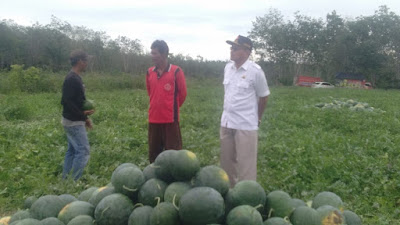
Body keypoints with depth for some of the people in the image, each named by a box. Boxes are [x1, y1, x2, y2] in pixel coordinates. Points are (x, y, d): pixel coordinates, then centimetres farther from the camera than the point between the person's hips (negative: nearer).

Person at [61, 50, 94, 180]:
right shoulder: (72, 79, -18)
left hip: (73, 121, 10)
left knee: (72, 150, 15)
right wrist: (82, 114, -20)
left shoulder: (75, 78, 13)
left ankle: (66, 180, 22)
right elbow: (67, 101, -23)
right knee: (83, 151, -7)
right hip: (74, 122, -10)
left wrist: (85, 118, 17)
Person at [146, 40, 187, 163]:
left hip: (170, 119, -4)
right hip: (154, 119, 5)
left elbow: (182, 93, 1)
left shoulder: (176, 71, -8)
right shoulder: (149, 72, 6)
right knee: (153, 153, 13)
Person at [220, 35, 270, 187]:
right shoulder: (228, 67, 6)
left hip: (246, 124, -6)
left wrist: (257, 118, 7)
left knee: (245, 163, 0)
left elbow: (263, 97, -1)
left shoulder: (255, 71, -11)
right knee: (226, 160, 16)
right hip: (226, 123, 6)